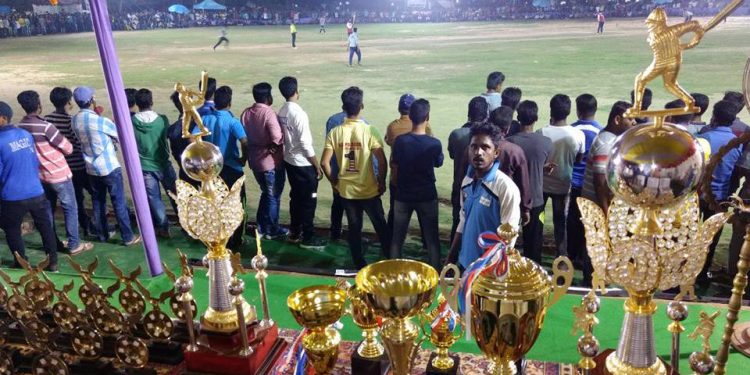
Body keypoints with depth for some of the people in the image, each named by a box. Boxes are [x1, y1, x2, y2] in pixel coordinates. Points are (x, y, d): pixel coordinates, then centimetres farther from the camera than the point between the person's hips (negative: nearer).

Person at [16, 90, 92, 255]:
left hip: (39, 176, 7)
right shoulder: (45, 127, -23)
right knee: (70, 209, 5)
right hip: (59, 174, -7)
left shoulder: (20, 126, -2)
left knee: (48, 209, 16)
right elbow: (68, 149, -15)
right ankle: (74, 244, 9)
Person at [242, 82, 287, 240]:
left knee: (266, 193, 22)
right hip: (272, 162, -7)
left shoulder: (246, 113, 3)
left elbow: (244, 137, 8)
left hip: (255, 161, 7)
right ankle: (272, 230, 18)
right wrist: (274, 146, -11)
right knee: (274, 196, 8)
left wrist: (251, 152, 13)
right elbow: (277, 137, -31)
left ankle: (262, 227, 28)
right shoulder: (268, 113, -20)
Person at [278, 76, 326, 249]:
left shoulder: (282, 112, 4)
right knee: (308, 201, 3)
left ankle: (294, 233, 28)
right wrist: (318, 166, -13)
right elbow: (306, 144, -21)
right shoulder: (299, 114, -22)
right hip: (303, 164, -8)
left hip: (289, 161, 8)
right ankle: (308, 237, 12)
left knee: (296, 197, 18)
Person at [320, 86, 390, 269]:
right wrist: (381, 182, -2)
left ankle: (359, 263, 25)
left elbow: (324, 162, -8)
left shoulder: (335, 132, -6)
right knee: (380, 226, 16)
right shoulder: (369, 131, -15)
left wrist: (333, 181, 7)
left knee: (354, 228, 16)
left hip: (346, 190, 3)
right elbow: (382, 161, -18)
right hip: (369, 189, -2)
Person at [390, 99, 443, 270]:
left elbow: (394, 169, -3)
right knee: (431, 238, 12)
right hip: (427, 196, -1)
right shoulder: (434, 143, -14)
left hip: (403, 195, 1)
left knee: (397, 238, 14)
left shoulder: (400, 141, -12)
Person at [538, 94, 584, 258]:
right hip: (563, 184, 1)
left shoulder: (542, 132, -21)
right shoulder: (578, 135, -15)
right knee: (561, 222, 16)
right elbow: (579, 159, 0)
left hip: (542, 183, -1)